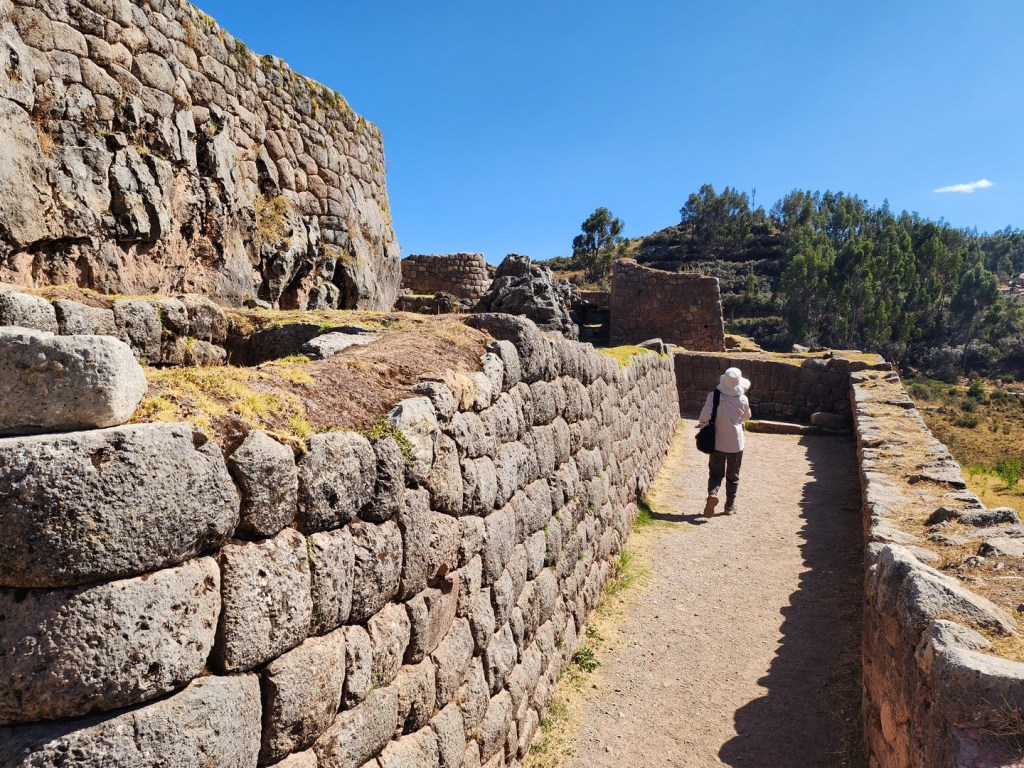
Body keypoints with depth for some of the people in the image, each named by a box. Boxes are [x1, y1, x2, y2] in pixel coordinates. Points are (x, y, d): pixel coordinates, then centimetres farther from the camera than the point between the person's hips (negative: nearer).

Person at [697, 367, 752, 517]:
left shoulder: (714, 396, -15)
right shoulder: (742, 399, -10)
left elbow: (704, 417, -20)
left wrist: (702, 424, 3)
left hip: (717, 442, -1)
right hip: (736, 443, 1)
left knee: (716, 473, 10)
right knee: (732, 475, 16)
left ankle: (713, 492, -18)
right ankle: (730, 506, 24)